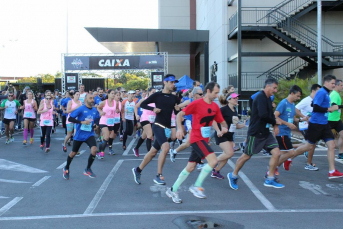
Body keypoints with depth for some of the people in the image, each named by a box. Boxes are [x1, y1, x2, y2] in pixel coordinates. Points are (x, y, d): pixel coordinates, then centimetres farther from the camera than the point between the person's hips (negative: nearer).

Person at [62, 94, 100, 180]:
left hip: (89, 134, 3)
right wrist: (82, 122, -24)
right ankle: (66, 169, 39)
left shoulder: (95, 110, 4)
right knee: (73, 153, 12)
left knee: (94, 149, -21)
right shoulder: (81, 109, -12)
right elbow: (70, 118, -17)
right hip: (79, 135, -3)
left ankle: (88, 169, 0)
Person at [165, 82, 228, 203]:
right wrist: (179, 128, -24)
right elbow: (180, 114, -9)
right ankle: (197, 186, -6)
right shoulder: (197, 103, -12)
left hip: (204, 139, 7)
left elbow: (222, 122, 16)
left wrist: (224, 128, -7)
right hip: (197, 138, -7)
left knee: (190, 167, 10)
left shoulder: (215, 107, 8)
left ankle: (173, 190, 22)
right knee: (213, 160, -20)